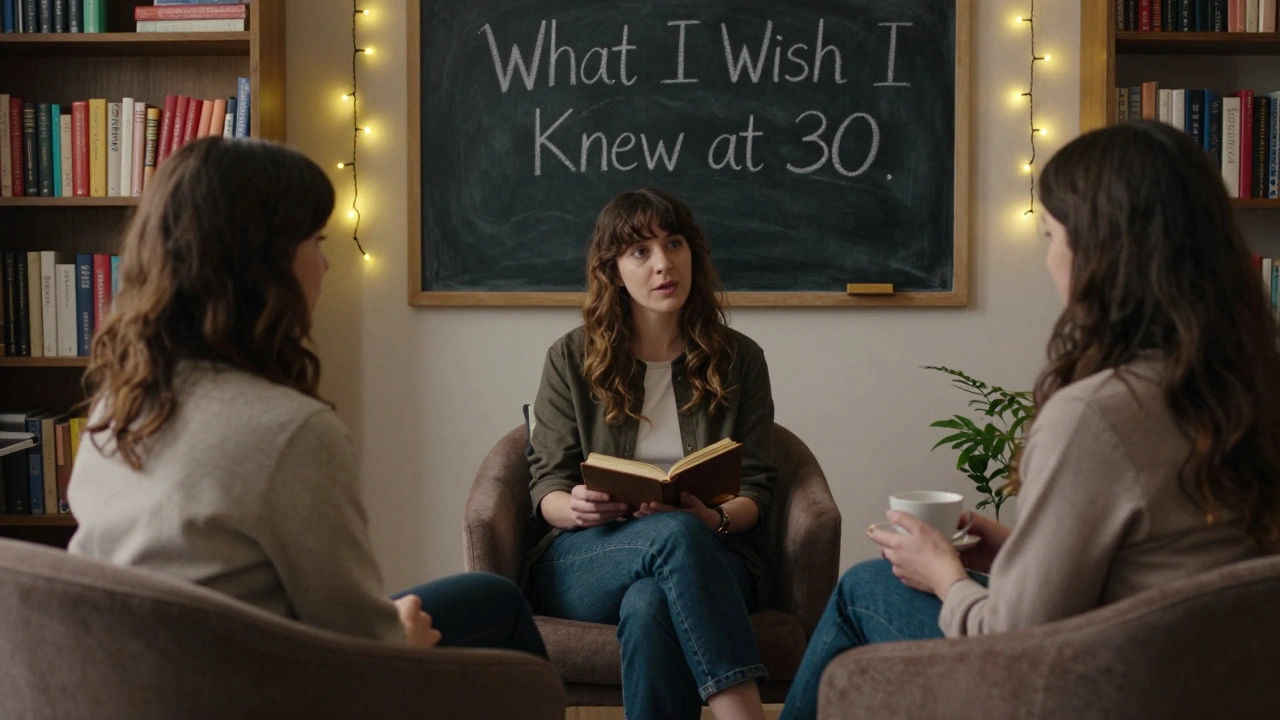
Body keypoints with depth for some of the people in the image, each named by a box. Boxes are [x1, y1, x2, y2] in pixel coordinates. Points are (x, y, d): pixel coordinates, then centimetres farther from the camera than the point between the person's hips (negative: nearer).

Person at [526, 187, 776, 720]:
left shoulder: (738, 360, 9)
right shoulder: (571, 359, 7)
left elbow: (756, 490, 6)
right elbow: (546, 487, 5)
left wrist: (714, 518, -18)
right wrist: (577, 507, -20)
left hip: (705, 560, 0)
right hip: (583, 564, 0)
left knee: (649, 607, -38)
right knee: (676, 533, -36)